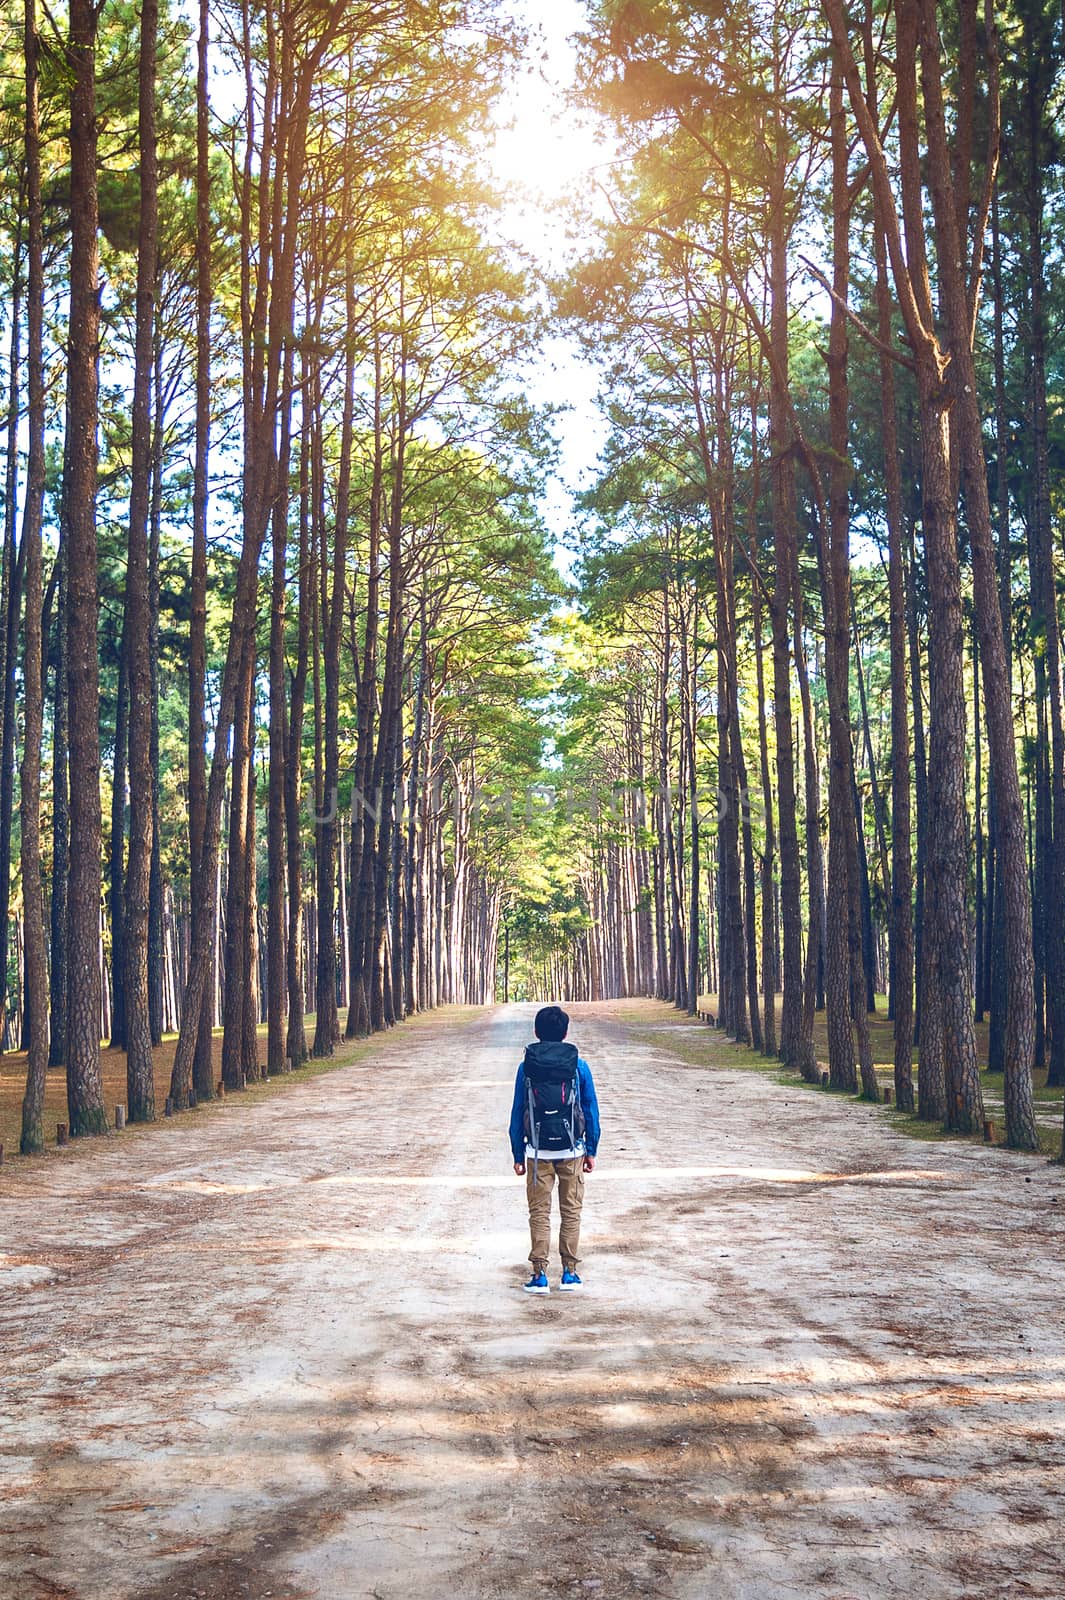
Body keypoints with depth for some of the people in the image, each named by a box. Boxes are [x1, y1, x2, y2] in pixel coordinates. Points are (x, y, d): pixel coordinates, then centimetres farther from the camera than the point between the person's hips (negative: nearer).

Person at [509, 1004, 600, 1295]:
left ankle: (540, 1276, 3)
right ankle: (569, 1273, 13)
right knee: (571, 1212, 10)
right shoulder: (579, 1066, -2)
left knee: (539, 1213, 6)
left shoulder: (526, 1068, -2)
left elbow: (517, 1114, 0)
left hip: (537, 1151, 0)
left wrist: (518, 1155, 7)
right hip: (572, 1150, 0)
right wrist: (591, 1151, 11)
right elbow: (591, 1111, 2)